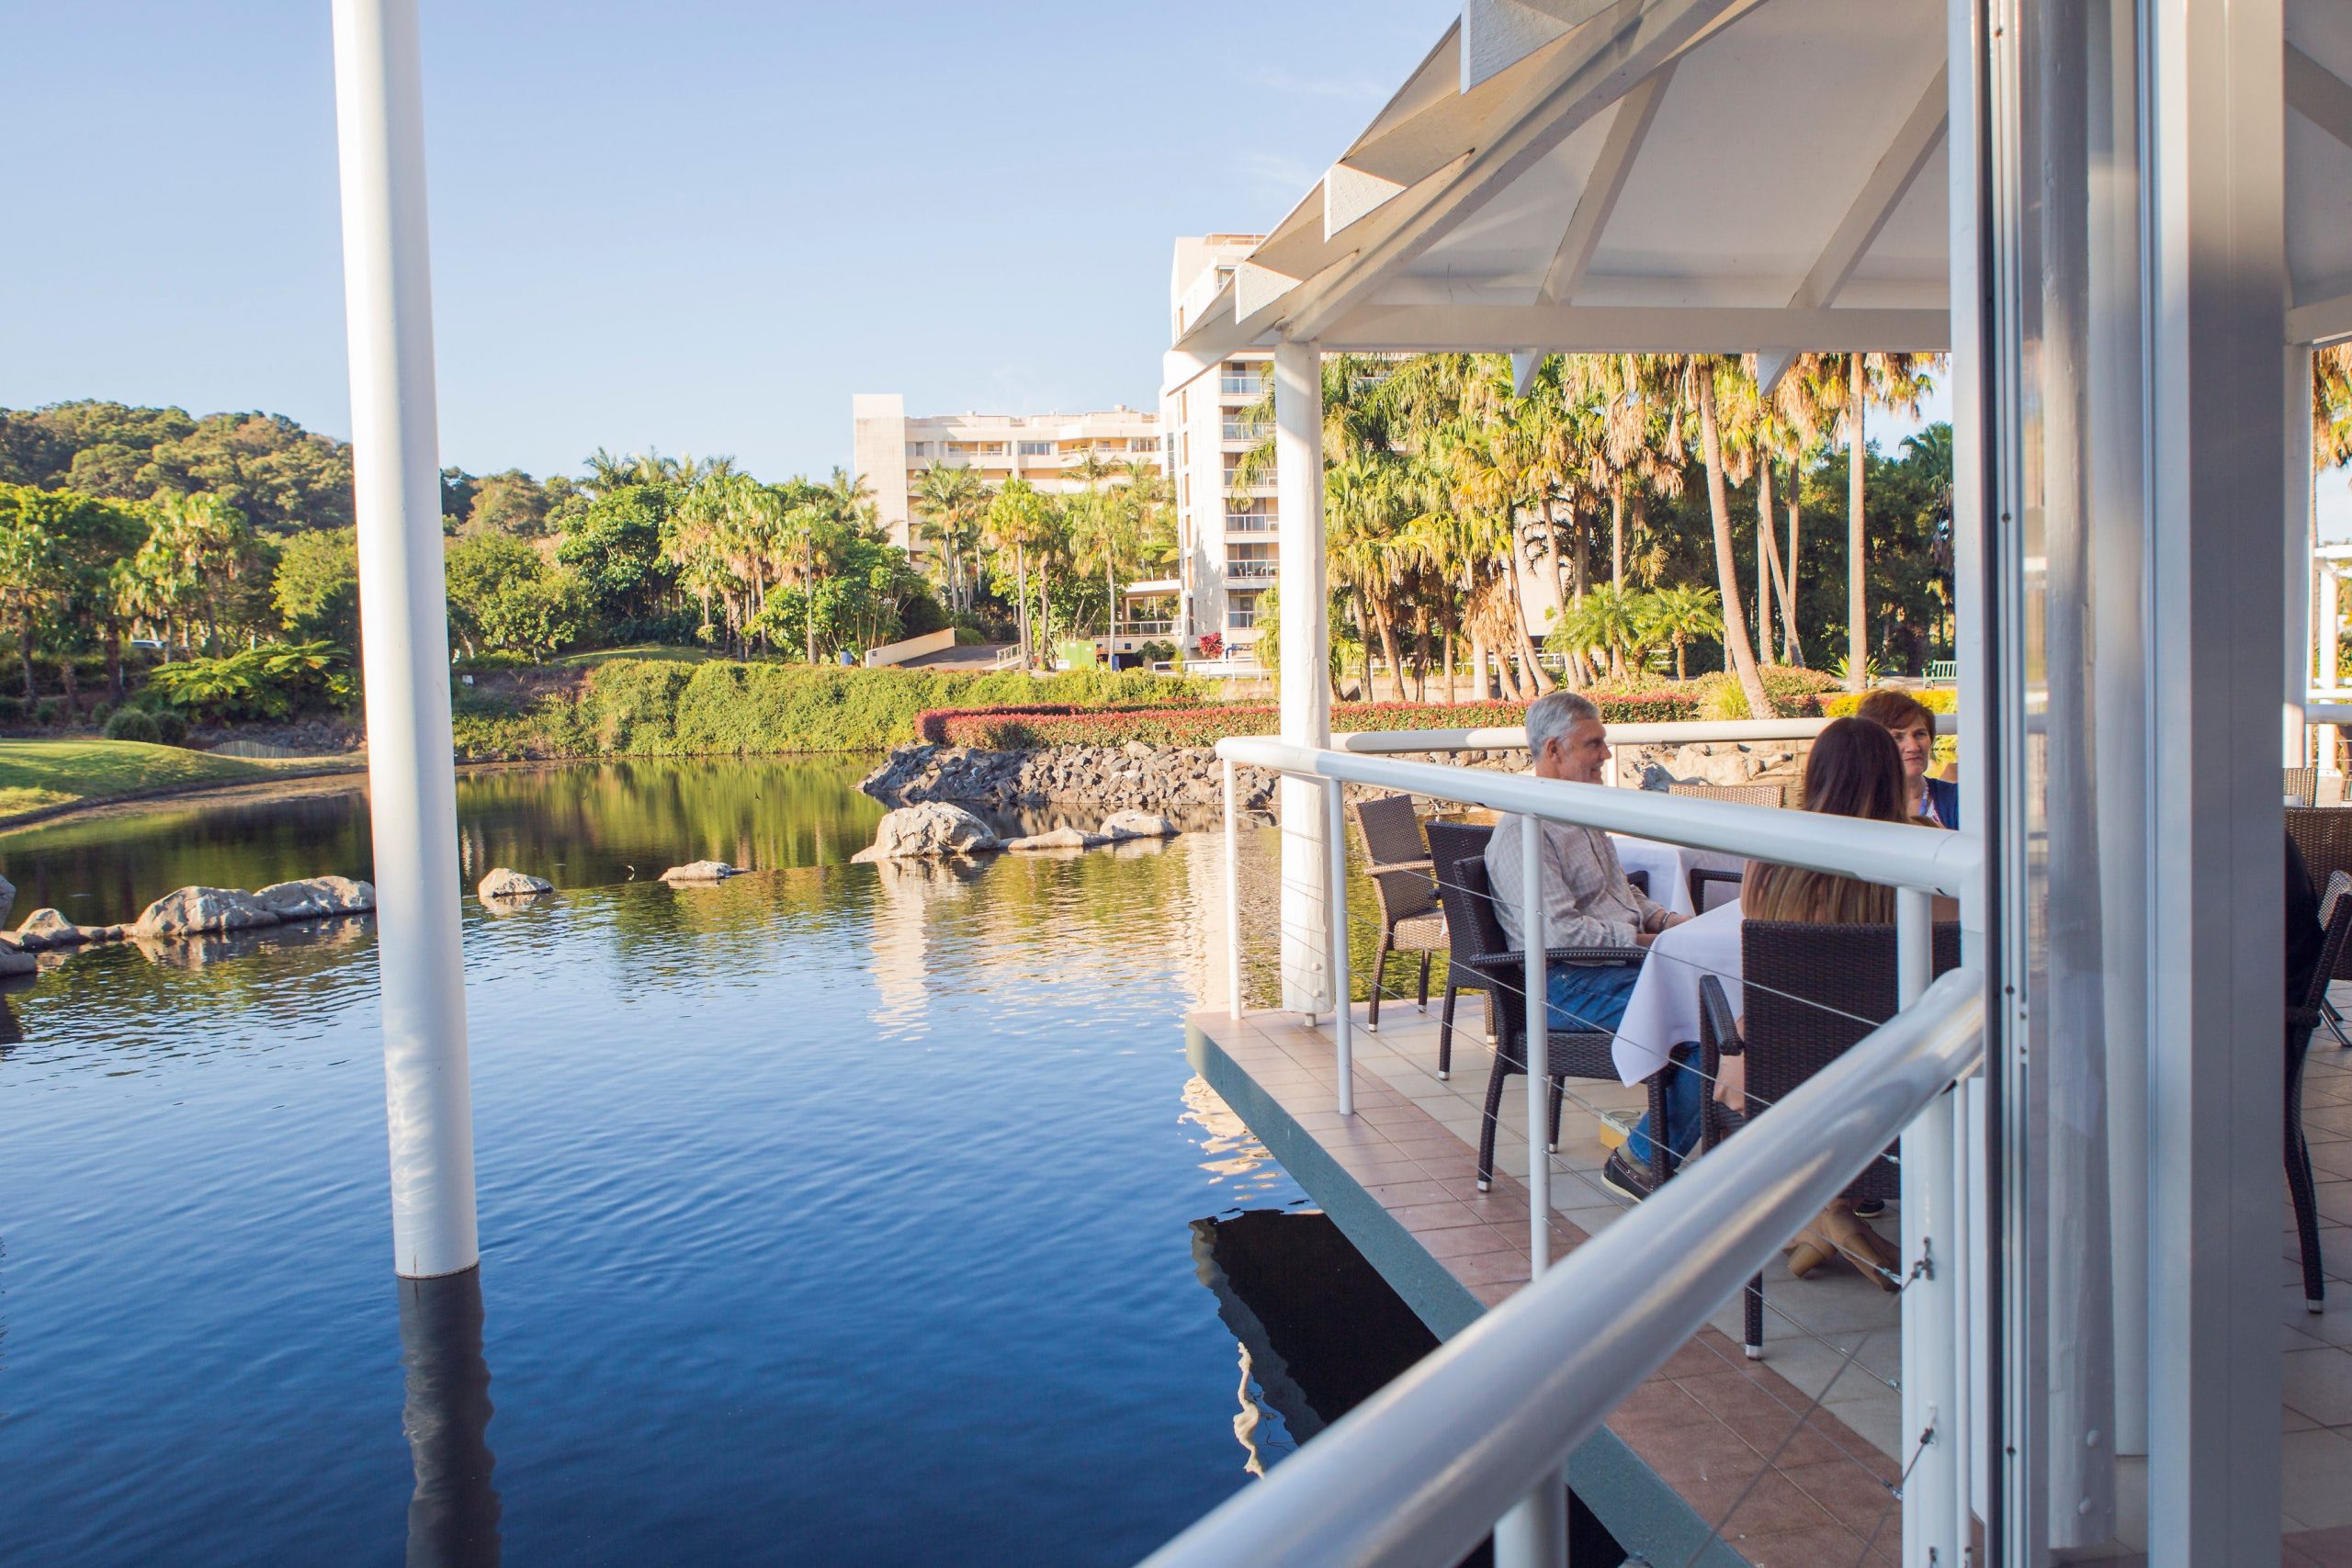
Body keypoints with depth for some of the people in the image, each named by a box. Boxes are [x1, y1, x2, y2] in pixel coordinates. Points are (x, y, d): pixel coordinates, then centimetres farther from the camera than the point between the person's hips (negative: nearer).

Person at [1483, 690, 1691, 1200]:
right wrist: (1647, 941, -16)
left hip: (1623, 963, 9)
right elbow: (1560, 932, -21)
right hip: (1569, 983, -9)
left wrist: (1667, 919, 9)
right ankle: (1643, 1159, -11)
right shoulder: (1522, 831, -14)